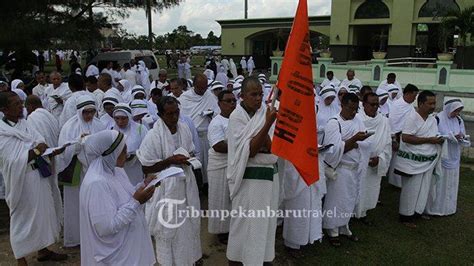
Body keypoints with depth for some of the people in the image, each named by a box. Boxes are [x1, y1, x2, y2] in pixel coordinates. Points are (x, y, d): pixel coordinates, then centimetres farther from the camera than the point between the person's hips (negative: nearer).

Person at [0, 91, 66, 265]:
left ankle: (42, 250, 36)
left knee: (42, 212, 18)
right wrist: (35, 151, -26)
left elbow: (40, 143, 2)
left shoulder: (24, 123, 4)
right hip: (22, 181, -7)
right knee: (23, 218, 6)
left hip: (40, 177, 7)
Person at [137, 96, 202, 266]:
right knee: (170, 228, 8)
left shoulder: (184, 129, -1)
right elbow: (146, 169, -14)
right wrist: (171, 160, -22)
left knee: (189, 223, 18)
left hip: (186, 183, 6)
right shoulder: (153, 136, -18)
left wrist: (190, 158, -8)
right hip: (166, 187, -6)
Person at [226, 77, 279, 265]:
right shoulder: (237, 117, -11)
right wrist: (267, 124, -29)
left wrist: (262, 144, -24)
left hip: (270, 173, 5)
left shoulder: (265, 113, 2)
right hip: (249, 177, -5)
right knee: (246, 222, 7)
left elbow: (272, 147, -2)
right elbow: (248, 151, -21)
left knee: (266, 221, 16)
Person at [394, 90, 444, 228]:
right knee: (411, 190, 2)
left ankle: (416, 211, 28)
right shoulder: (412, 117, -16)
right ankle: (406, 216, 16)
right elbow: (405, 138, -23)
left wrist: (439, 140, -3)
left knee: (423, 189, 13)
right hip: (412, 161, -7)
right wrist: (429, 140, -21)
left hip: (427, 161, 8)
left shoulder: (433, 119, 9)